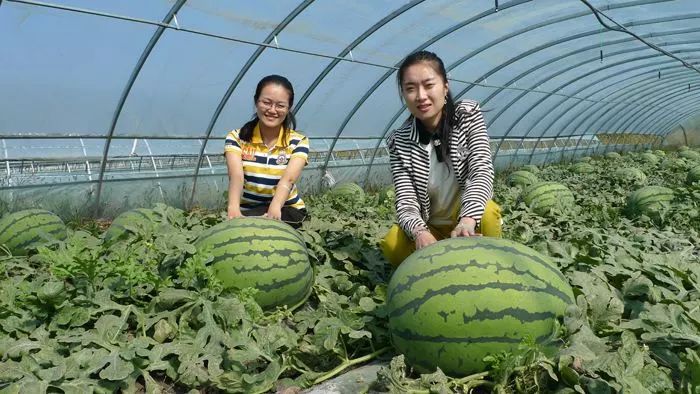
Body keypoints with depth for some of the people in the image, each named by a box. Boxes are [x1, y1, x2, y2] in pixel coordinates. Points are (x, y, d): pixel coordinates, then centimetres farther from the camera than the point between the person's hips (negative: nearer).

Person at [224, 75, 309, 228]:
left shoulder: (298, 142, -10)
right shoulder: (237, 138, -8)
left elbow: (288, 178, -29)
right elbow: (236, 175, -27)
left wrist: (274, 209, -50)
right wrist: (233, 207, -48)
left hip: (287, 210, -1)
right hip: (247, 211, 2)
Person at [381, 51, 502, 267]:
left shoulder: (469, 114, -9)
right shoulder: (399, 141, -9)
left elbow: (482, 171, -22)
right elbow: (406, 202, -16)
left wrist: (468, 219, -42)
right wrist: (420, 232, -41)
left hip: (470, 218, 0)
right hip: (430, 227, 1)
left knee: (487, 213, -35)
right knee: (392, 246, -29)